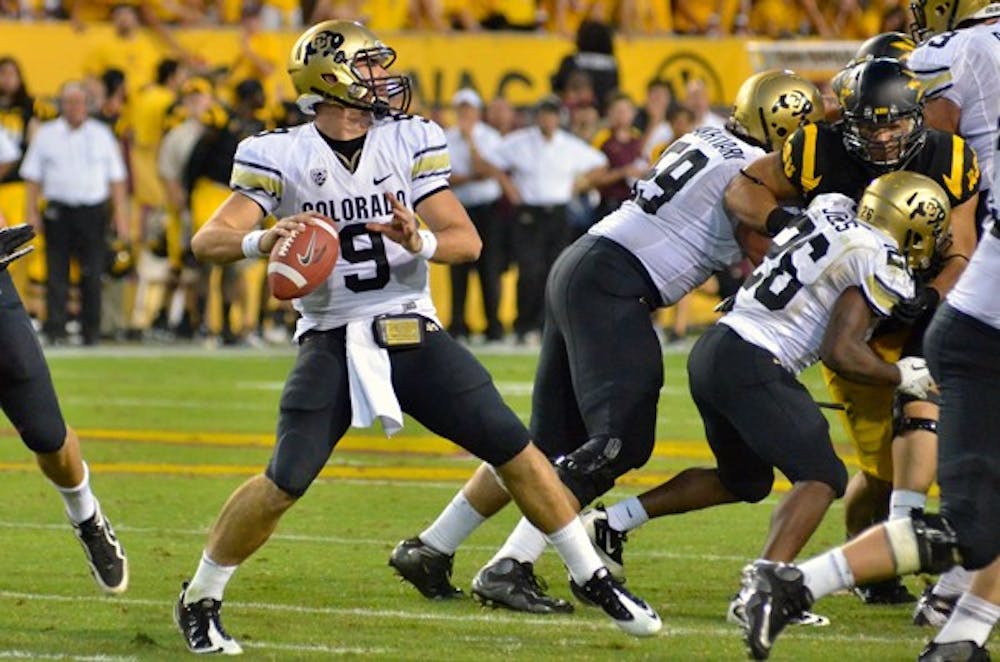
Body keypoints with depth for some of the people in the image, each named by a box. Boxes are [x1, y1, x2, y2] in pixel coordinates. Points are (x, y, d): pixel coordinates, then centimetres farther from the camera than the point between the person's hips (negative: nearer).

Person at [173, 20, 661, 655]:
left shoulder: (412, 143, 1)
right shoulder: (281, 157, -5)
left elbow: (467, 241, -3)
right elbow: (209, 240, -12)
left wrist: (420, 241, -26)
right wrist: (263, 240, -34)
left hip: (412, 332, 2)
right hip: (332, 338, -2)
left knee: (515, 451, -3)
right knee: (285, 482, -14)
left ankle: (595, 579, 10)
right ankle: (199, 600, 6)